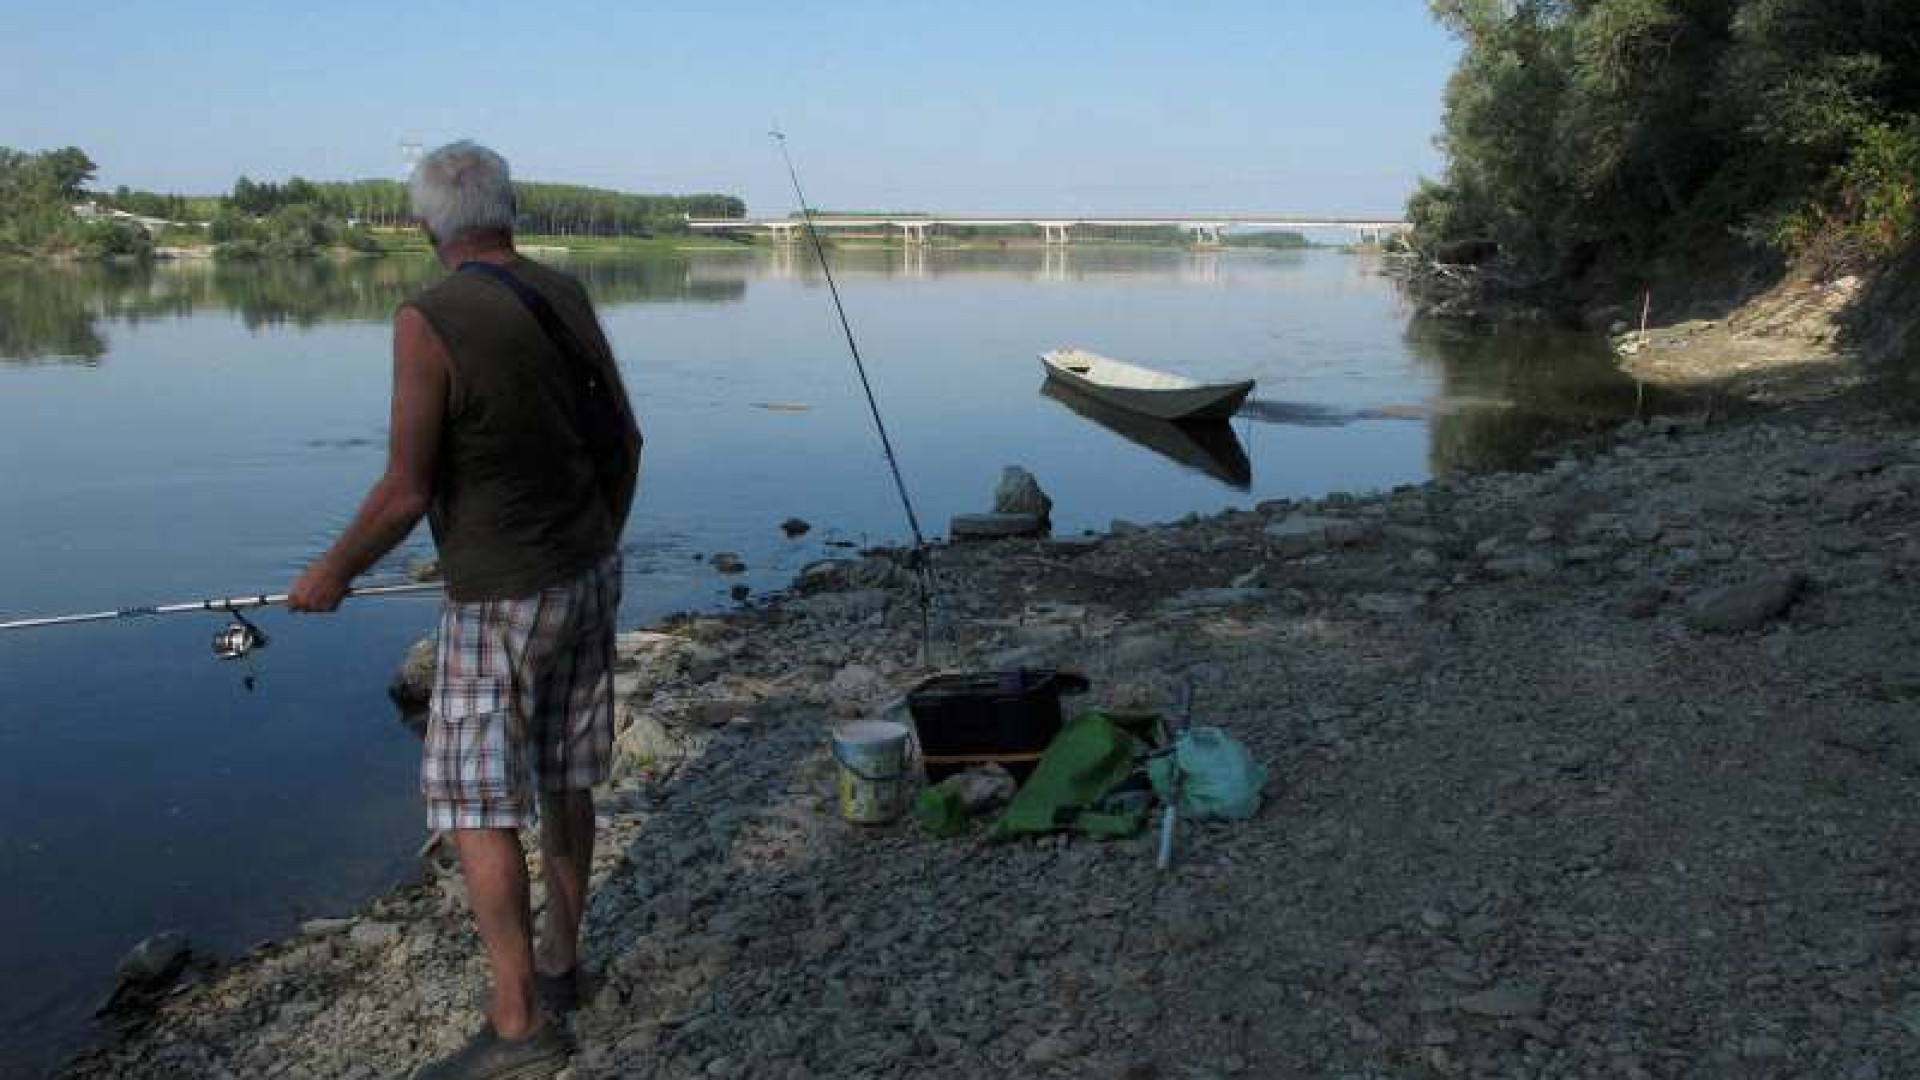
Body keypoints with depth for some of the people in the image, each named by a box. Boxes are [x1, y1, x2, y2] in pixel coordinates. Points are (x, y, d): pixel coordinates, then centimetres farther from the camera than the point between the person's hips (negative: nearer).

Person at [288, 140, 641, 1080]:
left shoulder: (429, 321, -20)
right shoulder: (567, 298, 1)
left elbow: (406, 492, -19)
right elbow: (625, 439, 7)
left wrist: (332, 572, -2)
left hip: (502, 603, -7)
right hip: (589, 577, 7)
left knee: (476, 804, 2)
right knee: (562, 778, 17)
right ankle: (558, 959, 30)